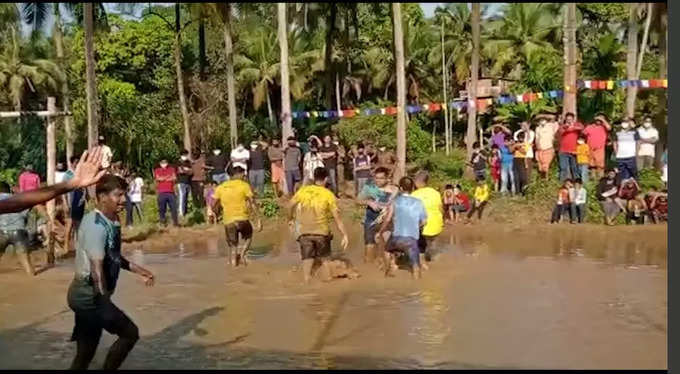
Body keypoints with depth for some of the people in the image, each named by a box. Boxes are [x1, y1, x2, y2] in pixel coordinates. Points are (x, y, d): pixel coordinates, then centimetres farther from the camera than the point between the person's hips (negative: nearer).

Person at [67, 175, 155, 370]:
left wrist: (137, 269, 24)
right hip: (90, 296, -9)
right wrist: (106, 308, -29)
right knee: (130, 333, 2)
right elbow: (97, 268, -27)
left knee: (85, 354, 13)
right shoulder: (97, 225, -21)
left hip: (87, 295, 9)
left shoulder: (109, 222, 8)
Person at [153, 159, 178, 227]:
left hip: (171, 192, 1)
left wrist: (163, 178, -7)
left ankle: (175, 222, 2)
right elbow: (158, 178, -6)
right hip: (161, 192, -1)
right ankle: (162, 222, 8)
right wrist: (168, 177, -4)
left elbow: (174, 178, 1)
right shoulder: (157, 170, 11)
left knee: (174, 207, -3)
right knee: (162, 208, -1)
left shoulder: (172, 169, 15)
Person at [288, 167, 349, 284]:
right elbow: (337, 217, -9)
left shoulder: (303, 190, -2)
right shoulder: (328, 194, -7)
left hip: (305, 232, 1)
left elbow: (290, 205, 7)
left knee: (307, 260, 7)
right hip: (322, 232, -1)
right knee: (325, 259, 16)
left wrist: (290, 219, 25)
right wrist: (345, 235, -6)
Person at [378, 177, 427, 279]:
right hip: (412, 238, 0)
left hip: (397, 236, 0)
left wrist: (380, 232, 7)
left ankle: (389, 273, 35)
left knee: (388, 251, 32)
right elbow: (424, 222, 10)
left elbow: (388, 219, -5)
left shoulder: (396, 201, 3)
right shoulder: (418, 203, 9)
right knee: (415, 265, 3)